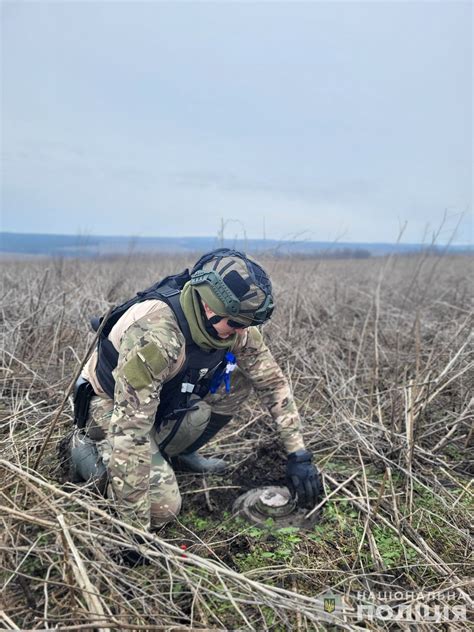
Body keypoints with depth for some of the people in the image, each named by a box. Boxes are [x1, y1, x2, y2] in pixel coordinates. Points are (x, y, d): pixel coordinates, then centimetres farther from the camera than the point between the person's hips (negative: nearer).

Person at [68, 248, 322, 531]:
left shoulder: (233, 325, -17)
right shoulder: (155, 335, -39)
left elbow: (273, 381, -6)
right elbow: (129, 431, -38)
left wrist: (299, 455, -7)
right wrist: (137, 527, -31)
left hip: (167, 404, 7)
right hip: (111, 407, -7)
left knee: (239, 379, -9)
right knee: (163, 507, -22)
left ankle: (176, 454, 8)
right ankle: (89, 449, 2)